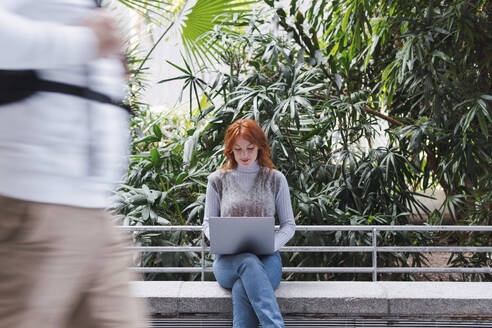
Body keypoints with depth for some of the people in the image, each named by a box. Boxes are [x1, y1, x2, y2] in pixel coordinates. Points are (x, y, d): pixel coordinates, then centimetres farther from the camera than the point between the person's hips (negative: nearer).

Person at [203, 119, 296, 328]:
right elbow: (208, 223, 14)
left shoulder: (275, 179, 10)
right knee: (249, 263, -39)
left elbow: (289, 225, 10)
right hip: (228, 261, 0)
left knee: (242, 288, -37)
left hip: (266, 260, 0)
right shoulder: (218, 180, 11)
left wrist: (272, 244, -11)